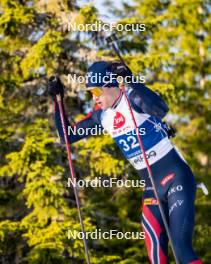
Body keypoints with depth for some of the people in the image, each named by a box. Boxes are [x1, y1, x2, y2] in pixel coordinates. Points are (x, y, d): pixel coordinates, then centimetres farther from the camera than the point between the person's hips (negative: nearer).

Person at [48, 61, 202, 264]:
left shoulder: (133, 99, -15)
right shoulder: (102, 116, 6)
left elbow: (161, 109, -37)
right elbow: (67, 136, 15)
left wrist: (129, 82, -41)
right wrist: (57, 100, 6)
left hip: (176, 178, -7)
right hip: (151, 188, 7)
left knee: (181, 247, -19)